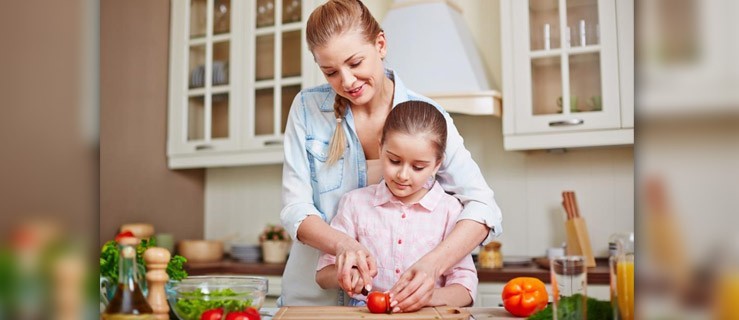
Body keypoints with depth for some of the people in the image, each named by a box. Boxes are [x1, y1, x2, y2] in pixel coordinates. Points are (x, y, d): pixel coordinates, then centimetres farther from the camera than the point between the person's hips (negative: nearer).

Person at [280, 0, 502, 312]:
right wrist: (342, 243, -25)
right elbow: (295, 208, -6)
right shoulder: (307, 108, -4)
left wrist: (433, 264, -30)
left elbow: (482, 206, -14)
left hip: (397, 301, -1)